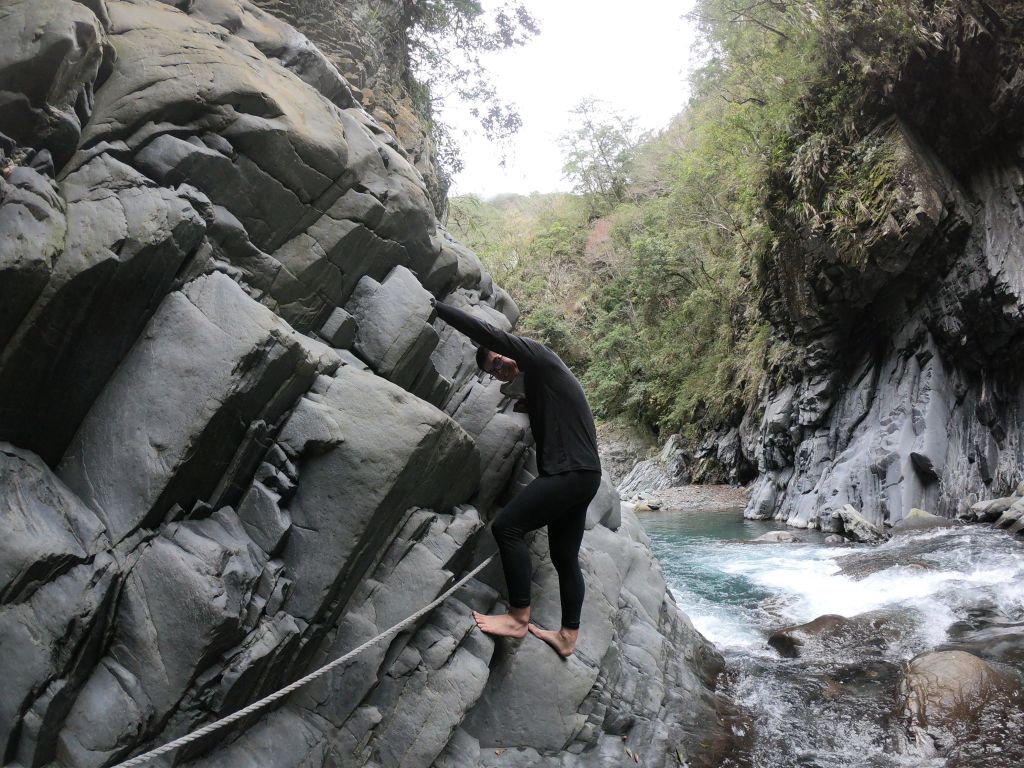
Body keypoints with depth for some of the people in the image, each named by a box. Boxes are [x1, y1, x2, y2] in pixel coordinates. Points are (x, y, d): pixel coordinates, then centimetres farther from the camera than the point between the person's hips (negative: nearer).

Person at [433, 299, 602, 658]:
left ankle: (519, 618, -10)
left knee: (506, 525, -16)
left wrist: (435, 307, -9)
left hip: (571, 473, -11)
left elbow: (486, 334, -13)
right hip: (578, 475, 11)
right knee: (565, 558, 13)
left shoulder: (539, 357, -4)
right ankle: (568, 636, 20)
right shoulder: (535, 379, 22)